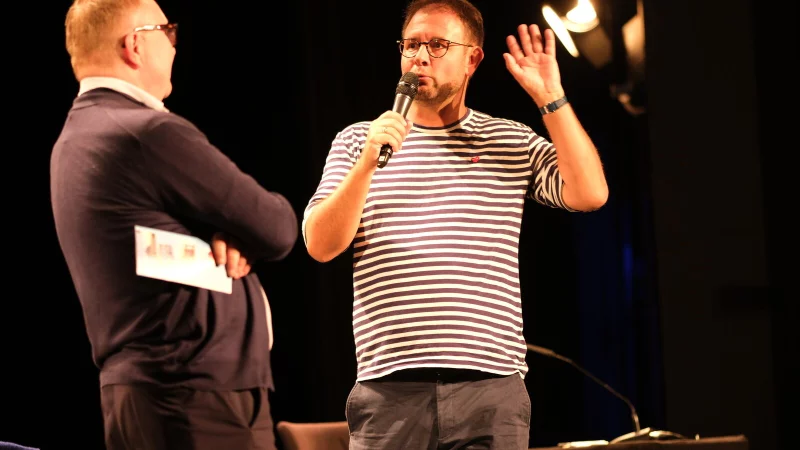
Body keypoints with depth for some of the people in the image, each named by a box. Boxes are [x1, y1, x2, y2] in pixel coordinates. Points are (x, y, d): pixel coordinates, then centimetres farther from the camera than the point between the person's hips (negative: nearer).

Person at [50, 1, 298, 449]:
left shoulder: (75, 139, 16)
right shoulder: (151, 133, -15)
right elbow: (277, 231, -10)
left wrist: (226, 236, -4)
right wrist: (238, 236, 12)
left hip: (139, 390, 10)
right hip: (200, 400, -10)